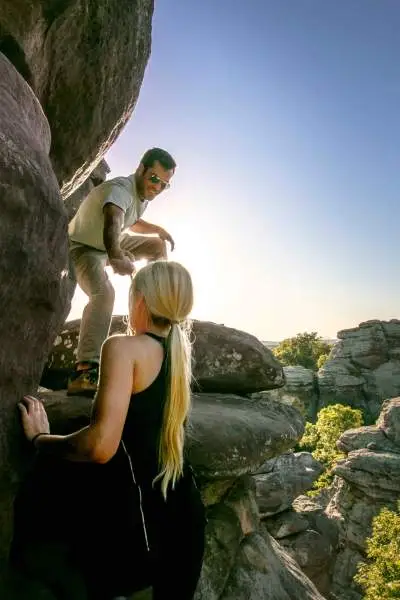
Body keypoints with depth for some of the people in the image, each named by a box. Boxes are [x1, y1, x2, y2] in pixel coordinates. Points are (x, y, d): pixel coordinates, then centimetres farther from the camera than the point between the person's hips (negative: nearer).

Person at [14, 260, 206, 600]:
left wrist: (39, 438, -8)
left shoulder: (124, 346, -15)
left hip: (138, 523, -7)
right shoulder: (179, 351, 8)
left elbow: (101, 446, -25)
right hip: (184, 515, 7)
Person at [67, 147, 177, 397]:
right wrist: (116, 257, -72)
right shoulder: (120, 189, -30)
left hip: (112, 246, 9)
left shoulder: (144, 193, -1)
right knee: (104, 292, -35)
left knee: (157, 245, 12)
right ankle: (85, 372, -44)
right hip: (84, 248, -9)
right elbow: (112, 224, -52)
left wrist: (157, 229, 5)